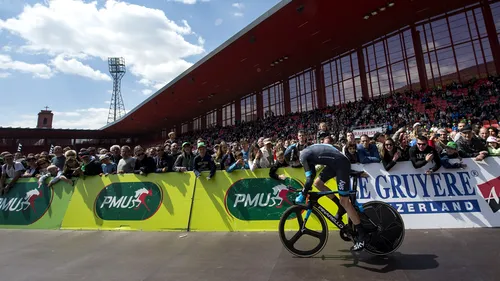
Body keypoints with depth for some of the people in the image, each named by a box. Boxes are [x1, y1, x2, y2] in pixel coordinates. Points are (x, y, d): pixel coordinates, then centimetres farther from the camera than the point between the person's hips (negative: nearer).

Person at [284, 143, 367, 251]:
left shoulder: (303, 156, -13)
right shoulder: (307, 152, 15)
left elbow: (309, 178, -18)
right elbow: (312, 173, 24)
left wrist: (302, 195, -7)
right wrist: (305, 189, 26)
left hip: (342, 164, -10)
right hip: (335, 163, 10)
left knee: (344, 202, -5)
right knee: (318, 183, 13)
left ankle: (362, 235, 6)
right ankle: (342, 208, 22)